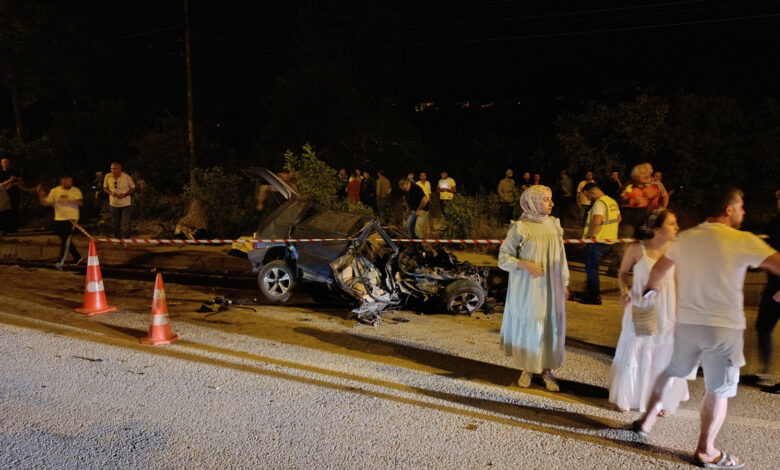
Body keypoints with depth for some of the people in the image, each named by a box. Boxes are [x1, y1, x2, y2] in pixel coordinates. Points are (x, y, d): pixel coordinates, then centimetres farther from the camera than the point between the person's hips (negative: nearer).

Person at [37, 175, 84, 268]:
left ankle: (60, 262, -15)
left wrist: (68, 201, -26)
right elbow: (45, 203, 4)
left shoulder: (76, 191, 0)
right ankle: (78, 257, 29)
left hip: (71, 219, -4)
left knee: (66, 240, -15)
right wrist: (40, 193, -11)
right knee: (64, 241, 14)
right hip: (58, 220, 4)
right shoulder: (54, 191, 6)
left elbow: (81, 202, -15)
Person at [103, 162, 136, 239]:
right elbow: (105, 188, 8)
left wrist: (125, 194, -20)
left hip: (125, 204, -3)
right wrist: (111, 192, -14)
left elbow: (133, 188, -3)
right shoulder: (108, 177, -6)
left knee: (125, 224, -7)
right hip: (114, 204, 3)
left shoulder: (126, 177, -13)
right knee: (115, 224, 13)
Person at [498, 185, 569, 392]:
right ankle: (526, 369, 25)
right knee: (527, 326, 7)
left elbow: (560, 256, 11)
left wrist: (564, 283, 12)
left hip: (551, 287, 4)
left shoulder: (554, 224, 3)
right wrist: (525, 264, -23)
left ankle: (547, 370, 22)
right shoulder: (520, 228, -11)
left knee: (551, 326, 7)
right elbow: (503, 258, -8)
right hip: (527, 288, -4)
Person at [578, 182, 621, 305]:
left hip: (597, 241, -9)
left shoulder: (599, 203, -18)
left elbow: (596, 222, -32)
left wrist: (588, 234, -19)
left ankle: (595, 297, 5)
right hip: (609, 240, 10)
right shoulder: (612, 202, 12)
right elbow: (618, 219, 21)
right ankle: (590, 293, 27)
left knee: (591, 268, 0)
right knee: (593, 267, 19)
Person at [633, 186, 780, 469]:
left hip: (687, 323, 5)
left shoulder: (685, 238, 3)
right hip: (724, 327, -4)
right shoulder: (742, 241, -13)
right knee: (718, 391, 11)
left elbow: (658, 269, 17)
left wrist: (651, 286, 38)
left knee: (671, 372, 25)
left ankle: (646, 421, 31)